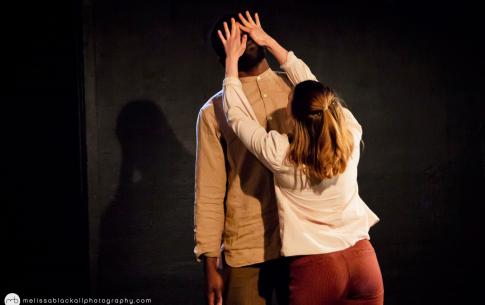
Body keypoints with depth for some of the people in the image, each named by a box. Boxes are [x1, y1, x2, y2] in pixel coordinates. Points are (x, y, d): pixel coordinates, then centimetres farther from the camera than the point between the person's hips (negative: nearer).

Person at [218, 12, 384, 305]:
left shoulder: (282, 156, -19)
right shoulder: (351, 137, -10)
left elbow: (237, 116, -3)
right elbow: (311, 86, 3)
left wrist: (232, 59, 7)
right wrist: (270, 42, 10)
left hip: (315, 269, -4)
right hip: (363, 260, 4)